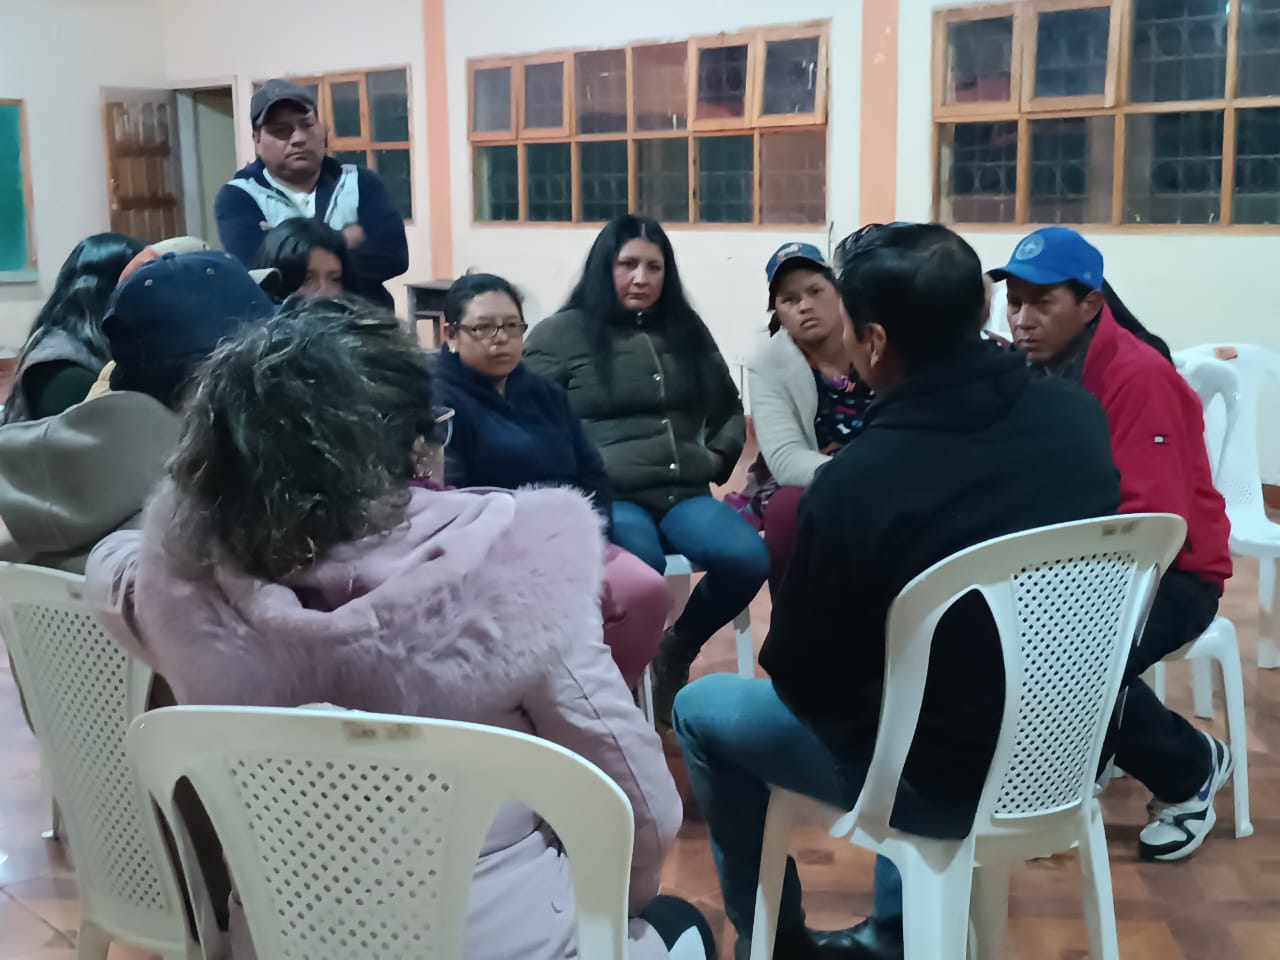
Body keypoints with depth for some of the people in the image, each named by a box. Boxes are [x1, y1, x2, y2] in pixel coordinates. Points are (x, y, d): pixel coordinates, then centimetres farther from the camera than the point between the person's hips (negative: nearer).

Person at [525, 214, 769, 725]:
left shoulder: (688, 329, 21)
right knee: (642, 566, -38)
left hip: (683, 492, 5)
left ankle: (677, 649, 4)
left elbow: (730, 408, 30)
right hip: (605, 496, -5)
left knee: (747, 559, -25)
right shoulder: (560, 334, 6)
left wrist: (718, 456, 13)